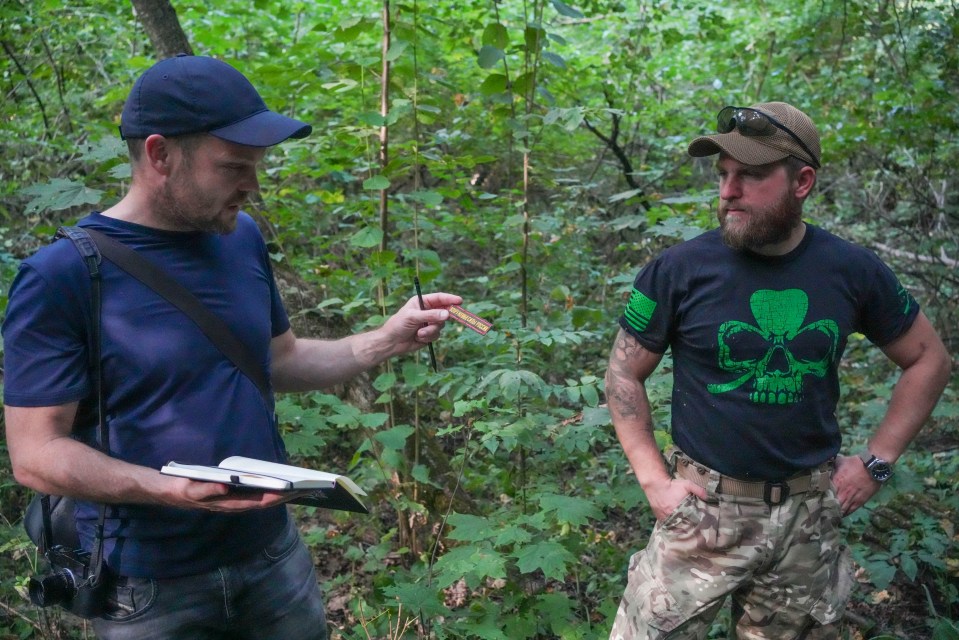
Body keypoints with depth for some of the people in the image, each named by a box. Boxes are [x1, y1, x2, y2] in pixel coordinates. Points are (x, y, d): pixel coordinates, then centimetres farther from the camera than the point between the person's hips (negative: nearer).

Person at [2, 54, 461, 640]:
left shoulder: (241, 239, 0)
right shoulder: (61, 276, -17)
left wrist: (387, 340, -3)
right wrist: (170, 488, -31)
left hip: (274, 553, 5)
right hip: (150, 589, -5)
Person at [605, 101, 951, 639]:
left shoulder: (852, 270, -5)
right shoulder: (681, 269, -12)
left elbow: (929, 359, 8)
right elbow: (624, 374, -3)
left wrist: (876, 462, 2)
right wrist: (655, 481, -9)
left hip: (810, 512, 3)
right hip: (707, 506, -2)